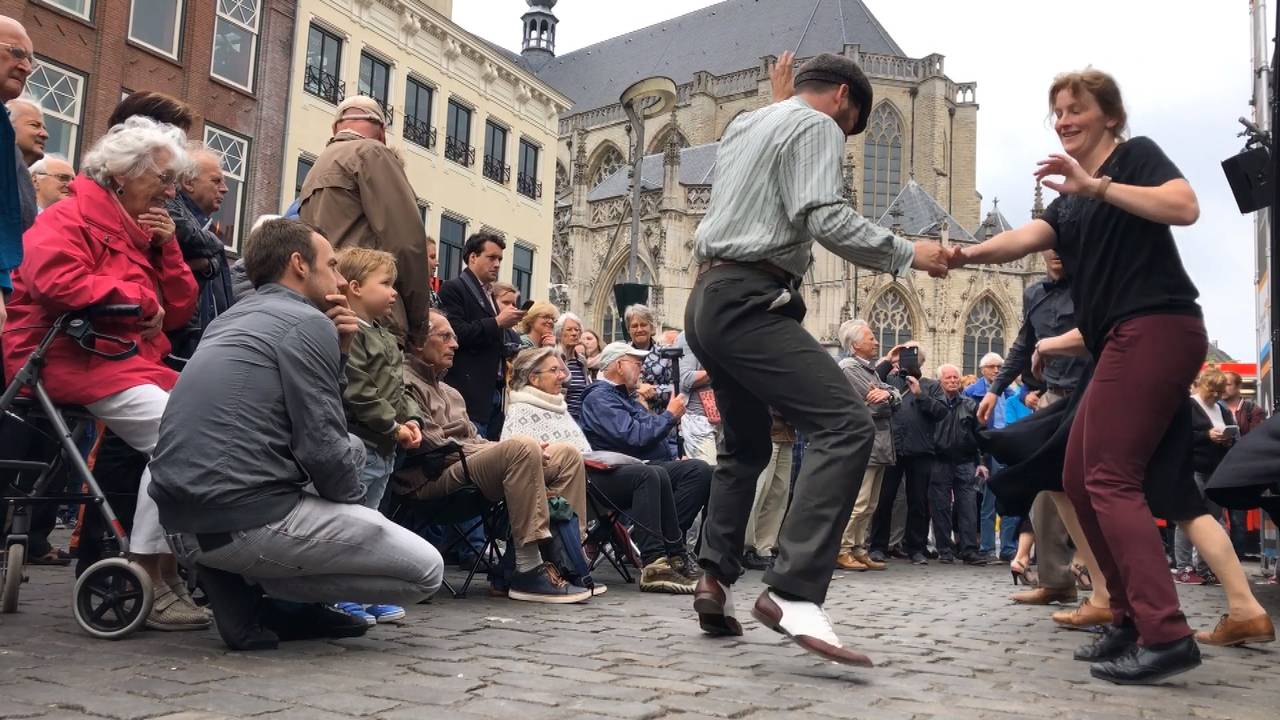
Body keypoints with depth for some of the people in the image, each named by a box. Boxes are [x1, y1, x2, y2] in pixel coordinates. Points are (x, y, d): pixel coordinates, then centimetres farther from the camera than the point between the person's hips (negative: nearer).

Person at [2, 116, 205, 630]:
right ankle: (151, 579, -24)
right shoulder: (68, 219, -1)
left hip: (133, 361, 9)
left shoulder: (143, 231, 25)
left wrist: (168, 248, 6)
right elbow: (57, 282, -23)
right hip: (70, 359, -9)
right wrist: (139, 300, -11)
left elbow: (179, 313, 19)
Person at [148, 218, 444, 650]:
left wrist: (337, 354, 12)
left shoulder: (232, 319, 19)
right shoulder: (307, 322, -8)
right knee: (426, 570, -1)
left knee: (354, 448, 28)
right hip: (245, 516, -9)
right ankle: (246, 586, 1)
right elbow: (322, 449, -14)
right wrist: (355, 498, 5)